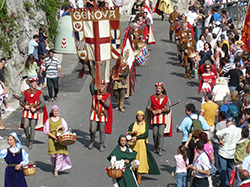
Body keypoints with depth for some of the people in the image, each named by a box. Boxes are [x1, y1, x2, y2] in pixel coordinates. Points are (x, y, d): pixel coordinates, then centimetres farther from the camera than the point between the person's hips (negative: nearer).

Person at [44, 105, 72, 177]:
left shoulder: (61, 120, 11)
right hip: (52, 139, 0)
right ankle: (55, 166, 24)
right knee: (53, 155, -2)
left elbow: (65, 130, 14)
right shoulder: (48, 120, 9)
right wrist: (53, 136, -9)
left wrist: (62, 127, -10)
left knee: (60, 154, -11)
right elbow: (46, 131, 4)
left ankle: (56, 170, -5)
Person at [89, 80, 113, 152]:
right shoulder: (95, 95, 9)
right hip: (94, 114, 2)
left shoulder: (107, 95, 0)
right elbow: (93, 105, 15)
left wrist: (101, 99, -16)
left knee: (102, 131, 1)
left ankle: (101, 145, 13)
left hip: (102, 115, -2)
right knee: (92, 130, -2)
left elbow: (107, 105, -11)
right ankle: (92, 142, 21)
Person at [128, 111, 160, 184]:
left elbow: (146, 134, -6)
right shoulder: (133, 124, 11)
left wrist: (137, 137, -15)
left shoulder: (146, 124, 6)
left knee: (141, 159, -6)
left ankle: (139, 178, -4)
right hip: (134, 145, 1)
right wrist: (133, 133, -14)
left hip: (142, 144, -1)